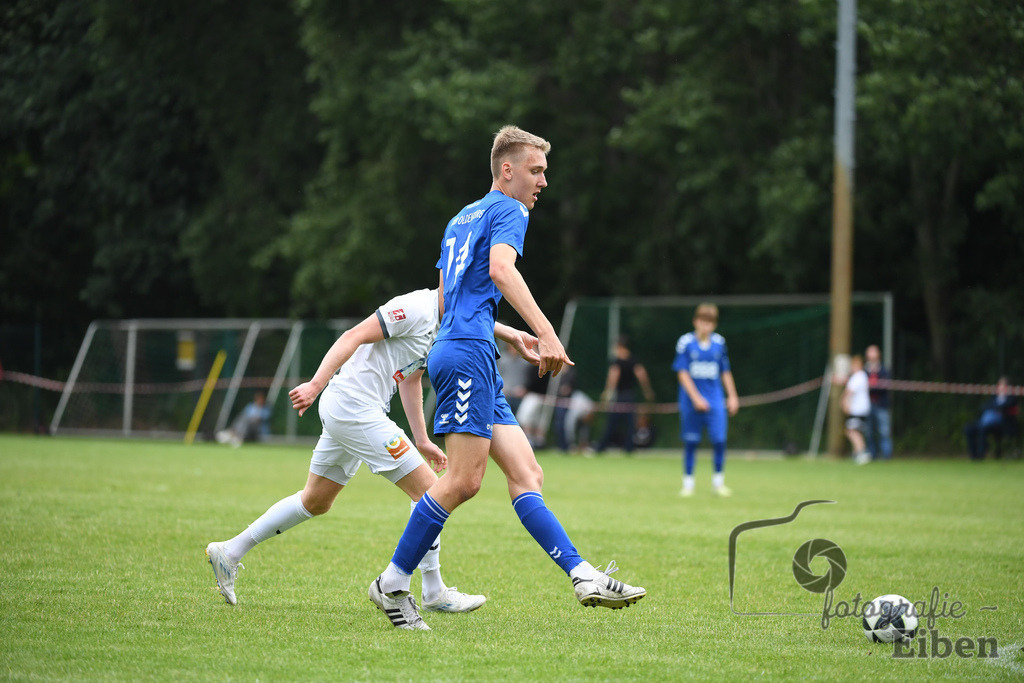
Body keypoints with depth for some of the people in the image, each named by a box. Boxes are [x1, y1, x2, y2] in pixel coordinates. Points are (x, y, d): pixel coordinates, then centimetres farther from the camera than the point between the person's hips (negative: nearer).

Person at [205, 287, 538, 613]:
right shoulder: (417, 308, -15)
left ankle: (230, 552, 26)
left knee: (315, 502, 20)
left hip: (342, 413, 10)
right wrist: (315, 385, -26)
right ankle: (433, 593, -1)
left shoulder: (440, 322, 14)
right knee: (429, 490, -8)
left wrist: (421, 440, 23)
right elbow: (353, 337, -20)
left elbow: (410, 378, 24)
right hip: (354, 409, -10)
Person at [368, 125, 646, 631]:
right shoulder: (508, 210, -1)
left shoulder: (462, 218, 26)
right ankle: (393, 583, -8)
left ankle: (583, 577, -9)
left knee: (526, 474, 0)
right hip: (468, 355, -10)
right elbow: (500, 268, -22)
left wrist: (508, 336, 40)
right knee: (464, 480, -13)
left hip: (452, 347, 10)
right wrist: (545, 333, -31)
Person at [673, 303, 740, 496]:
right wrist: (696, 398, -13)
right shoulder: (685, 342, -5)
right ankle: (688, 482, 14)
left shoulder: (719, 343, 5)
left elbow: (726, 372, 14)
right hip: (691, 400, -2)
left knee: (719, 440, -7)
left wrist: (732, 396, 11)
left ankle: (718, 481, 8)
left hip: (715, 400, 2)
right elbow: (682, 373, -7)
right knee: (690, 442, 2)